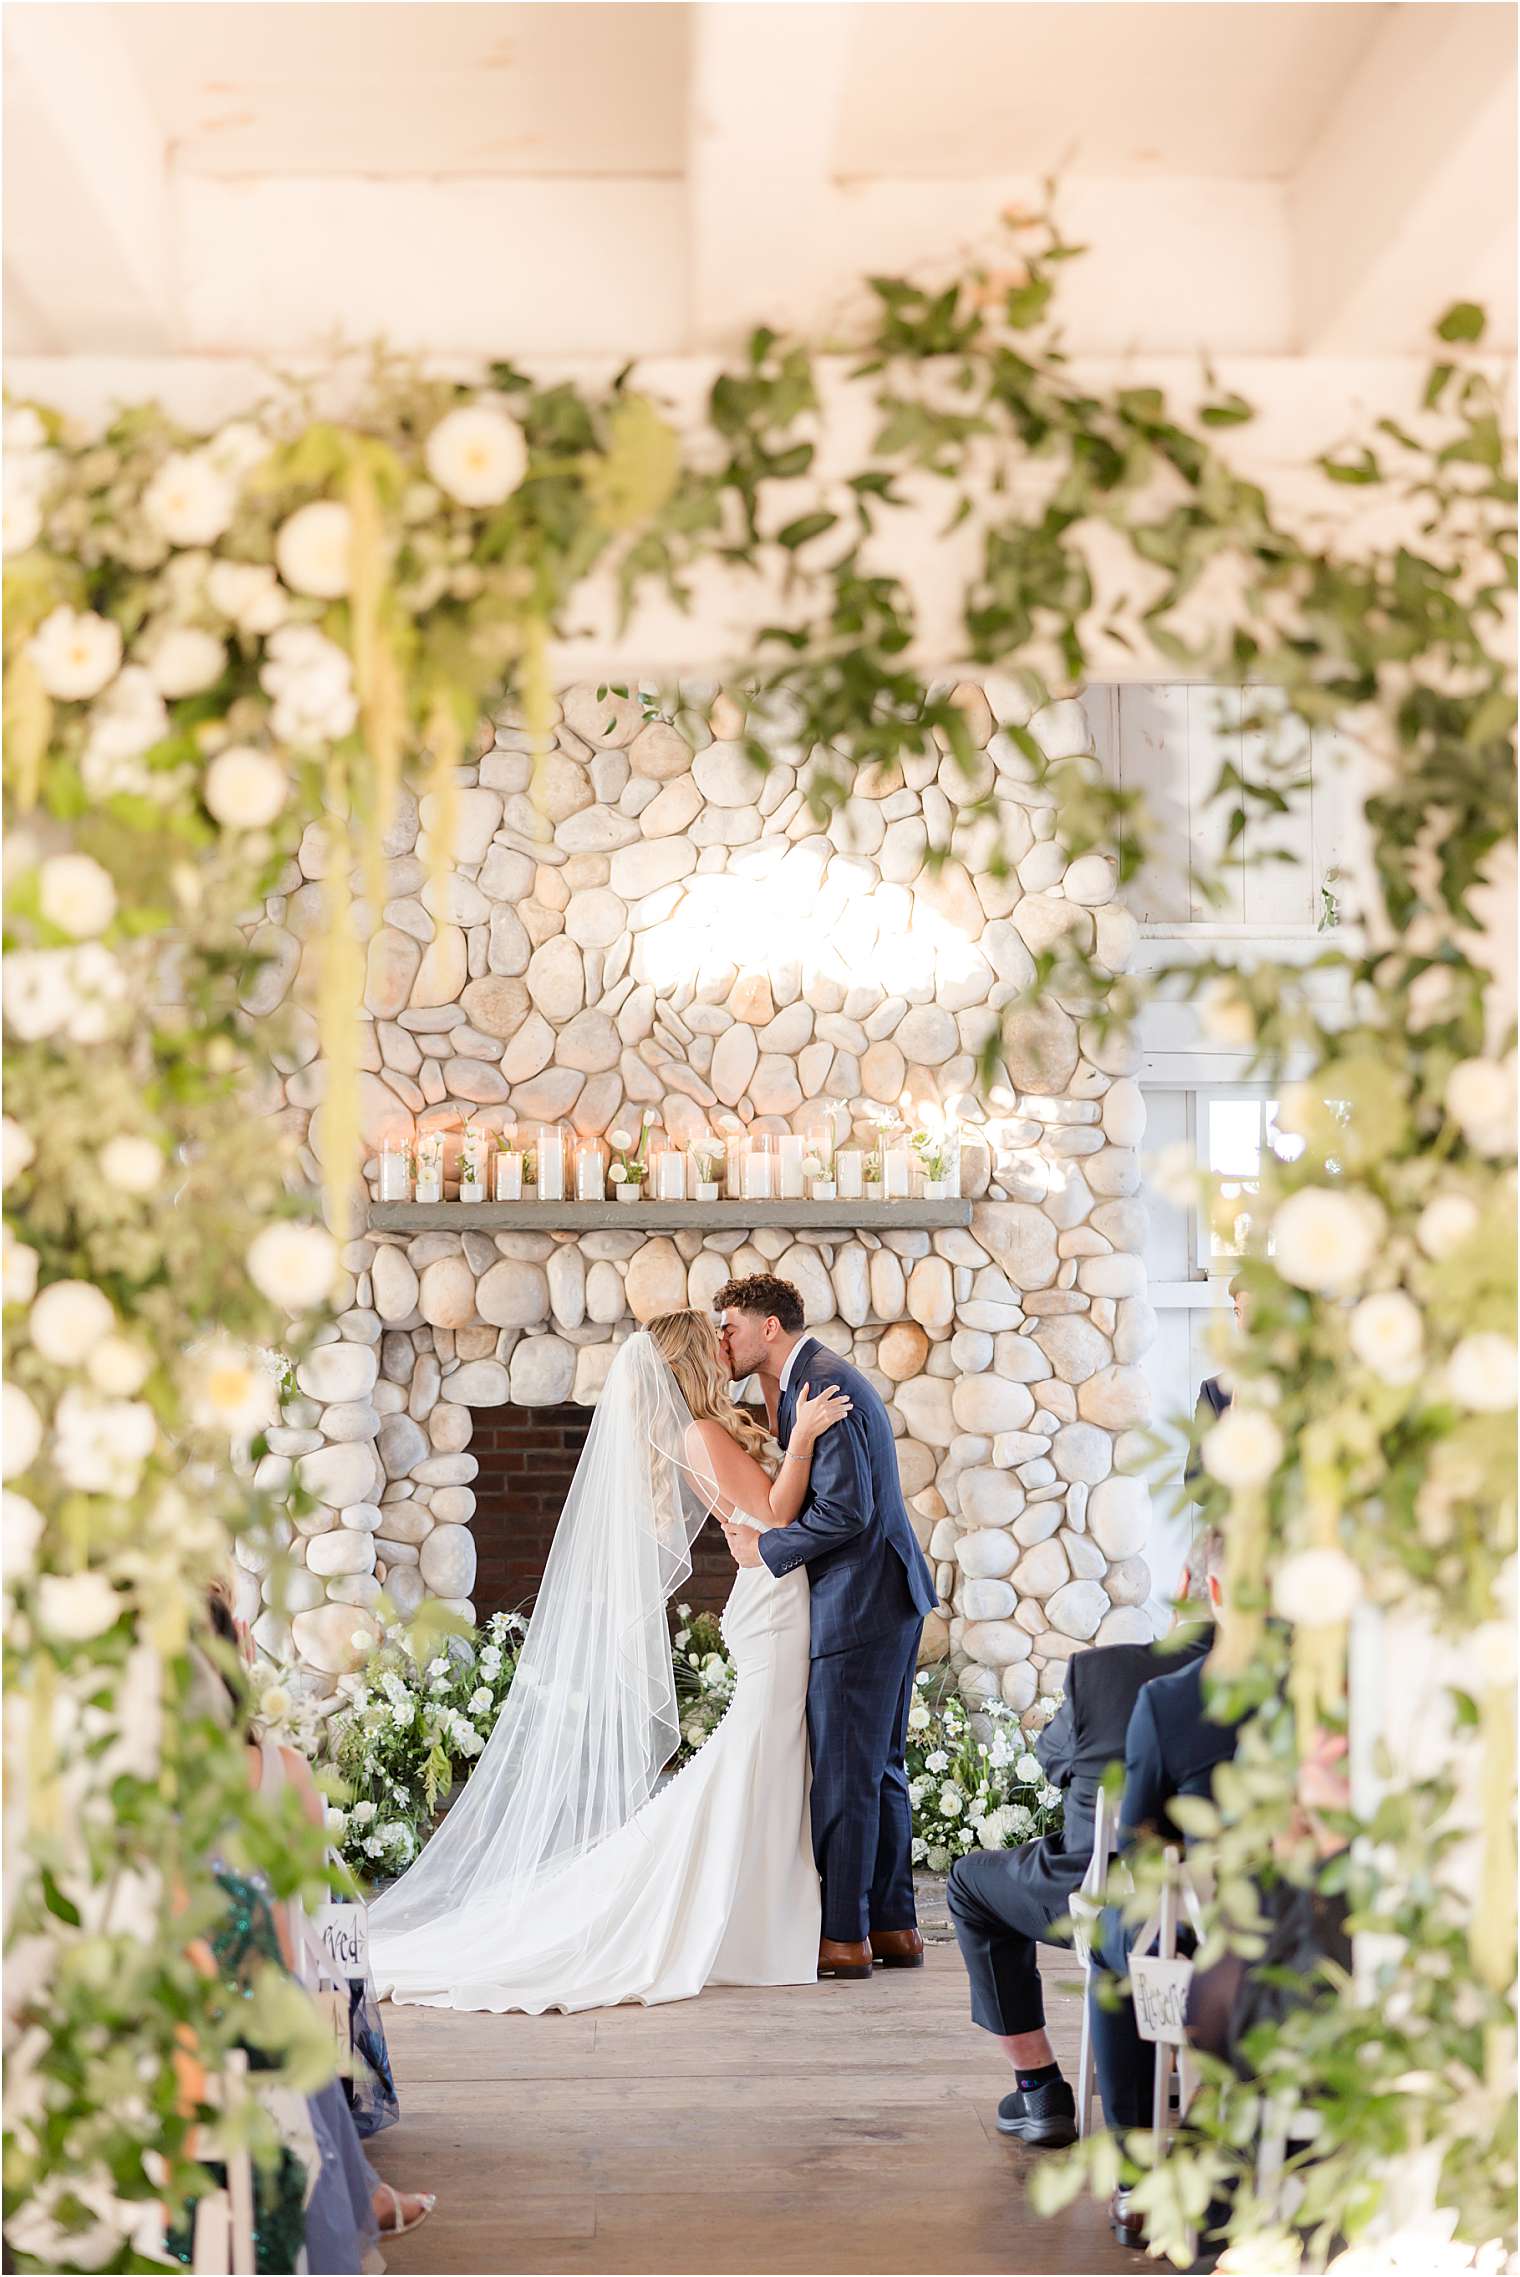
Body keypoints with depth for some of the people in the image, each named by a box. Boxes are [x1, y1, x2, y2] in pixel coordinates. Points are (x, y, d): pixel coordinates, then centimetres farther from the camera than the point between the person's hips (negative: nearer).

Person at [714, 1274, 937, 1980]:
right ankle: (893, 1926, 20)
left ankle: (844, 1936, 3)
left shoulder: (820, 1386, -17)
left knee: (843, 1774, -3)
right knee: (878, 1768, 14)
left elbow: (847, 1509, -23)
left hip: (862, 1603, -11)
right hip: (890, 1600, 11)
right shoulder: (809, 1379, 16)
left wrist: (765, 1549, -12)